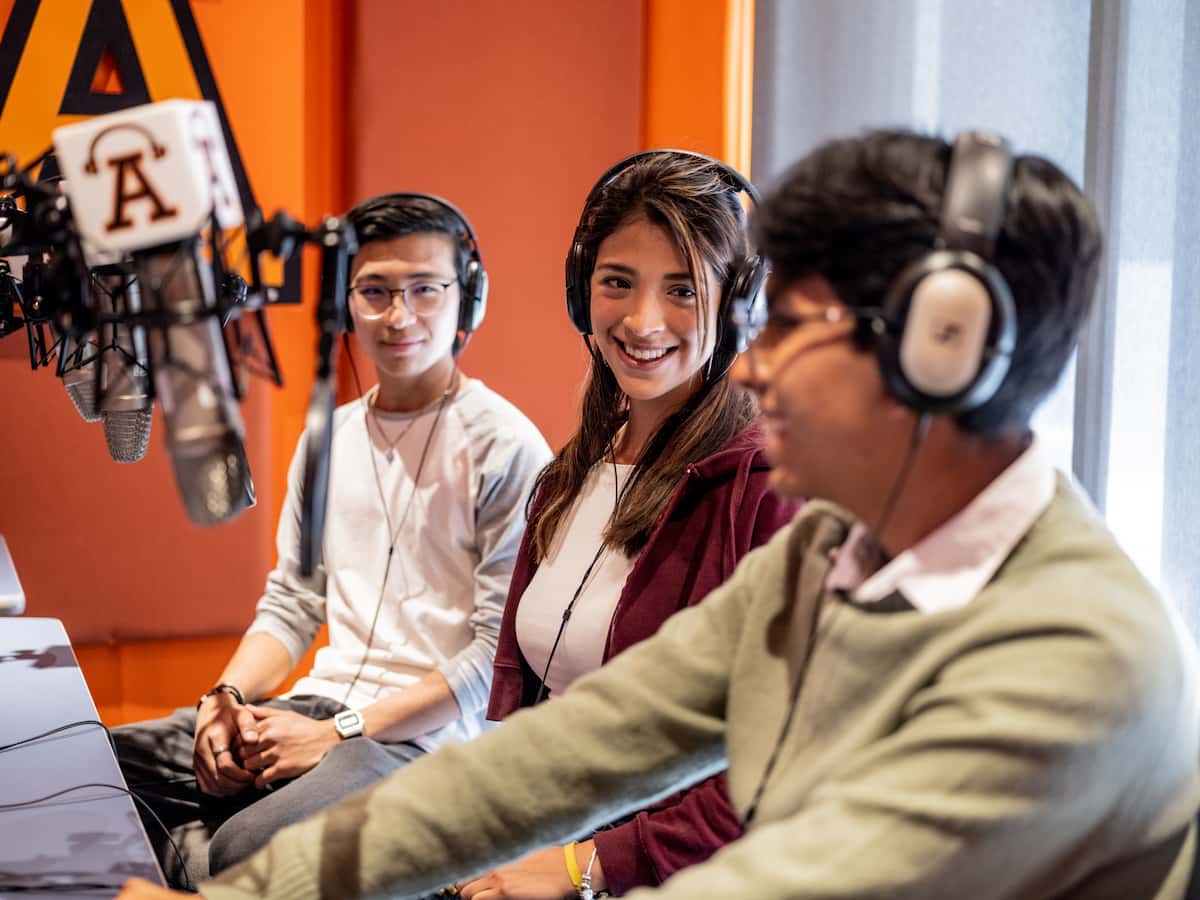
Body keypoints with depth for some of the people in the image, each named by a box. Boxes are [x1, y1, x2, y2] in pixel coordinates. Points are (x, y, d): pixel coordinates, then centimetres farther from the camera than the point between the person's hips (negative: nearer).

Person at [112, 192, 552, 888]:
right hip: (314, 707, 6)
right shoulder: (328, 436, 14)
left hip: (425, 735, -6)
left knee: (246, 854, -32)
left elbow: (499, 649, -12)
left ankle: (186, 854, -3)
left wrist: (340, 732, -14)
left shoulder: (505, 447, -8)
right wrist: (229, 696, -2)